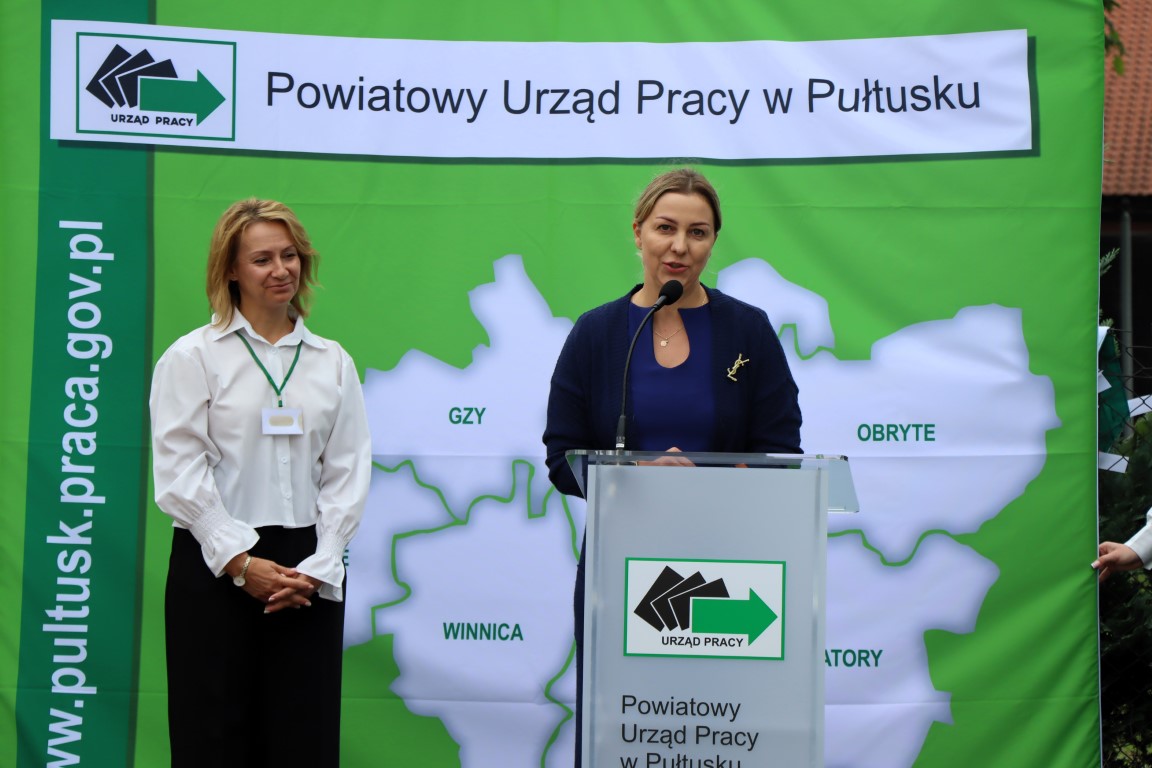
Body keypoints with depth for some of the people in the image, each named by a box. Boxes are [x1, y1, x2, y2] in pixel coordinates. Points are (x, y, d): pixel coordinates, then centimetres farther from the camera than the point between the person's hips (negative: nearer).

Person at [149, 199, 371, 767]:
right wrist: (242, 563, -12)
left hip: (309, 575, 3)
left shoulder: (332, 361, 11)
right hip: (215, 566, -3)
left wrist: (316, 567, -6)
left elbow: (348, 473, 6)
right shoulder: (193, 356, 1)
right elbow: (180, 473, -6)